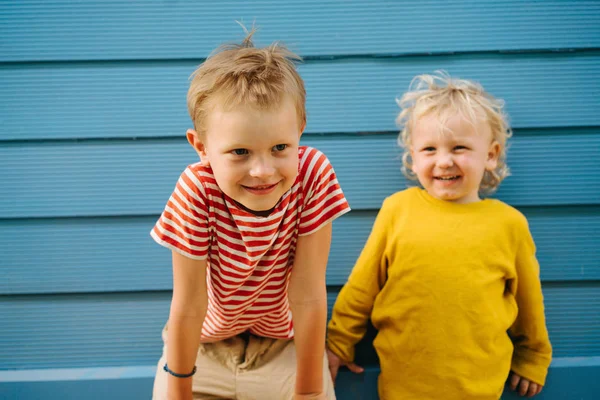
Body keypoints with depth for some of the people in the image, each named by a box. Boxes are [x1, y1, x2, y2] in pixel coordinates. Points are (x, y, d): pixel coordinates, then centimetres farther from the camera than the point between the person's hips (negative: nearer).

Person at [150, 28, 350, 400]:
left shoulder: (314, 175, -28)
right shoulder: (196, 190, -30)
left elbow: (308, 295, -23)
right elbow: (189, 304, -22)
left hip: (286, 343, 1)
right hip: (206, 343, 0)